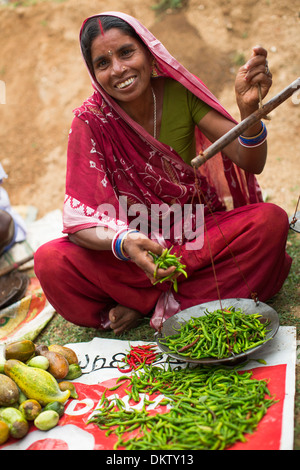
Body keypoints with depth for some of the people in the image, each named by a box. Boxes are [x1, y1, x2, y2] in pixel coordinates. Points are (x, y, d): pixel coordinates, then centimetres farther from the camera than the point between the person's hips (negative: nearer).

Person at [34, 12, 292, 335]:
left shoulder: (179, 92, -11)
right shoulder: (91, 121, -14)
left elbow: (250, 163, -15)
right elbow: (79, 219, -19)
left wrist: (249, 110, -36)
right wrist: (123, 244, -41)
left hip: (198, 232, 2)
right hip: (138, 242, -1)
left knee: (270, 221, -26)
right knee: (51, 262, -25)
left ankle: (143, 303, -17)